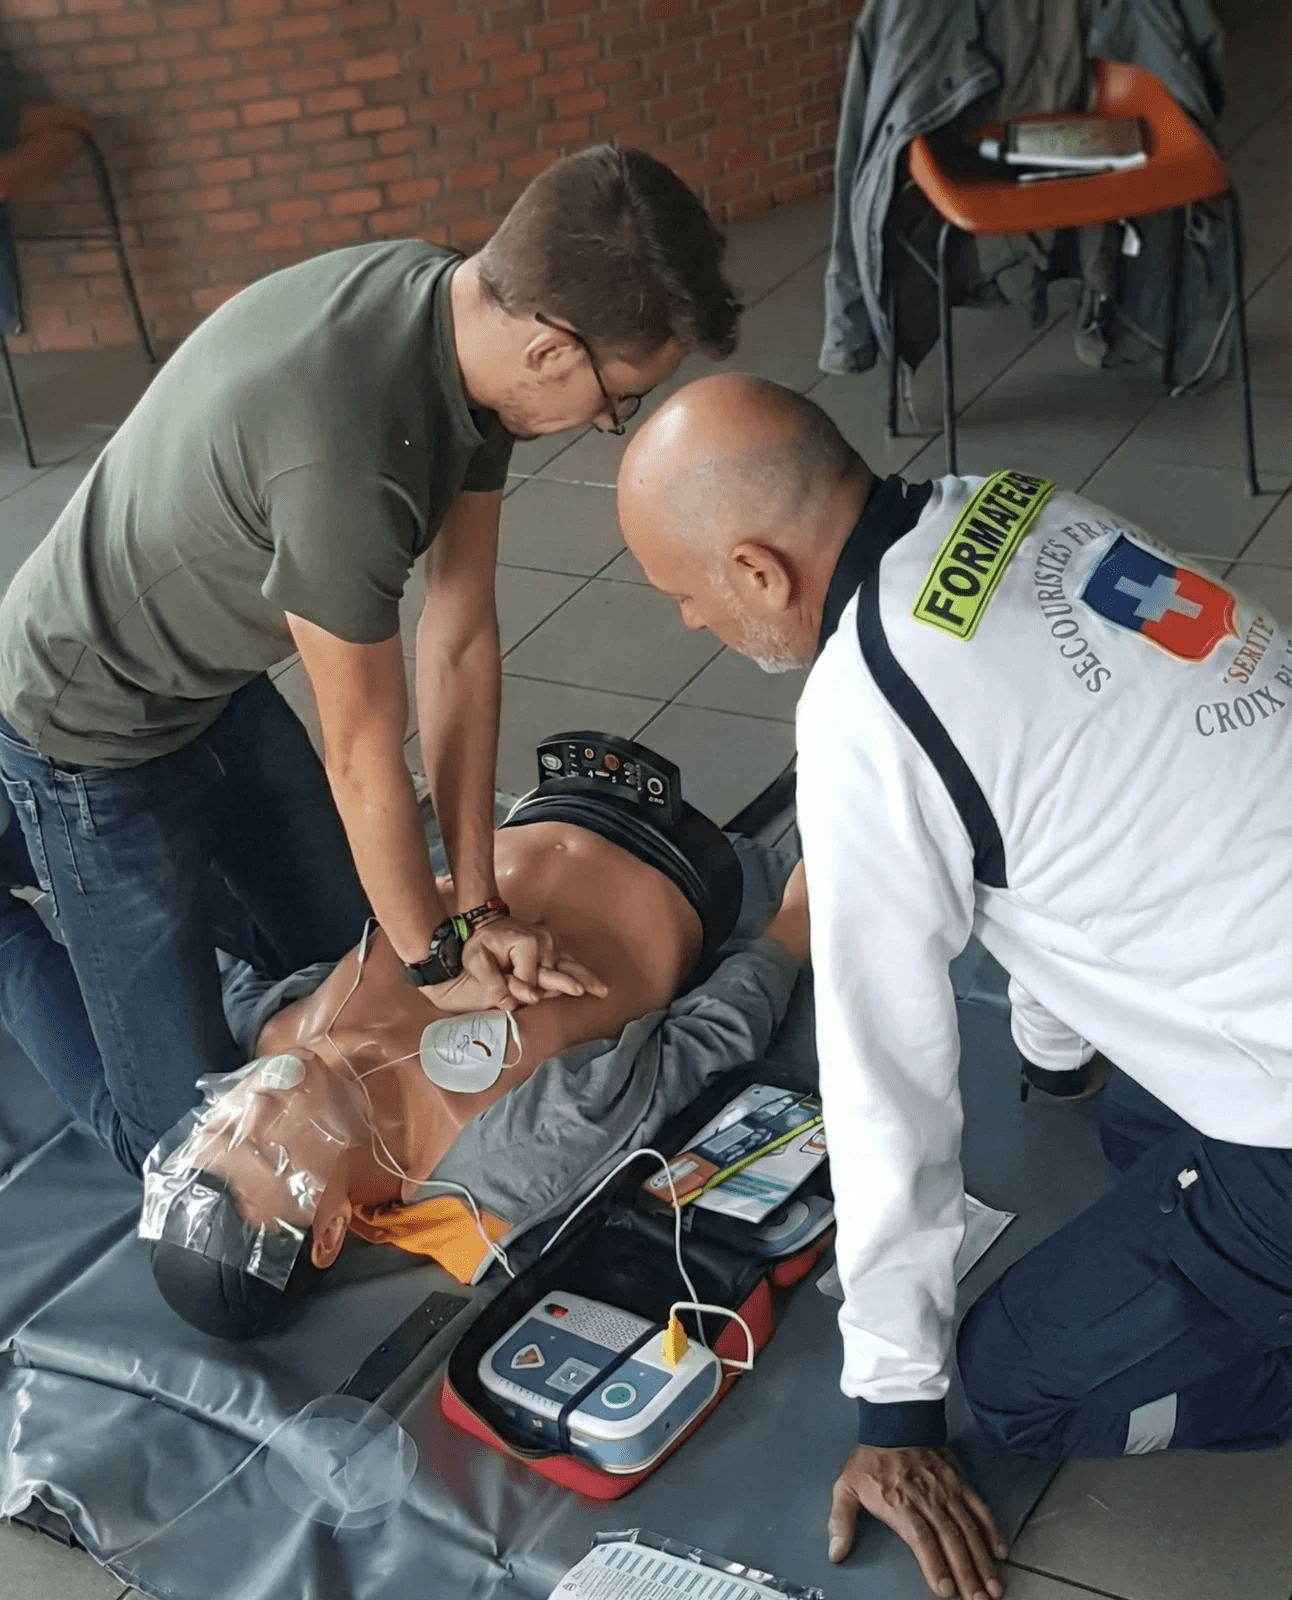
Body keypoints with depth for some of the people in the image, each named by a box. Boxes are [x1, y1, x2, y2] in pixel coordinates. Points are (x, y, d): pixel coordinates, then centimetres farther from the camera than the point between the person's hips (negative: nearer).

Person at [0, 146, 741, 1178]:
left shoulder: (468, 309, -14)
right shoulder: (344, 457, -40)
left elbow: (462, 637, -9)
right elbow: (366, 757, -25)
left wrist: (477, 907, -6)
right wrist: (439, 956, -8)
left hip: (221, 685, 8)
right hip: (97, 734, -8)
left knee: (346, 949, 22)